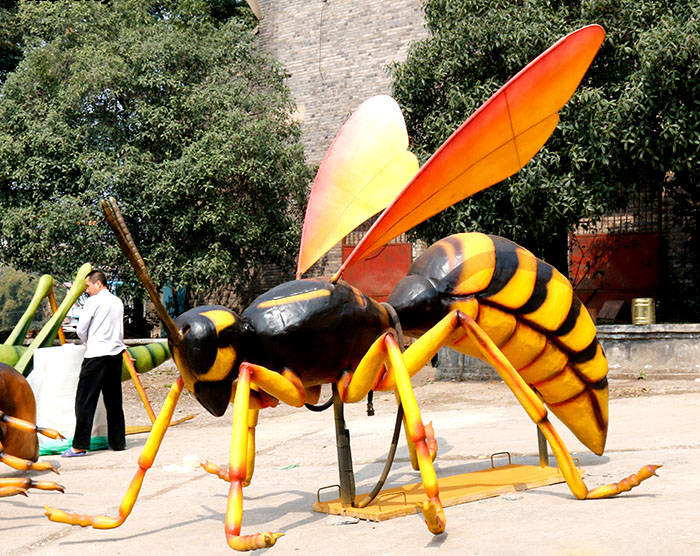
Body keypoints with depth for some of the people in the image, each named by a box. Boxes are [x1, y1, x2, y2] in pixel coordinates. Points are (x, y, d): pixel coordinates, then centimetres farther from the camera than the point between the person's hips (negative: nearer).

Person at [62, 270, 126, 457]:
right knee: (114, 400, 12)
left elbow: (81, 329, -5)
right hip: (116, 353, 7)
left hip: (97, 355, -6)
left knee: (85, 400, -4)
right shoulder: (118, 302, 13)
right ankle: (118, 441, 15)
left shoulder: (93, 301, -6)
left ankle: (80, 445, -7)